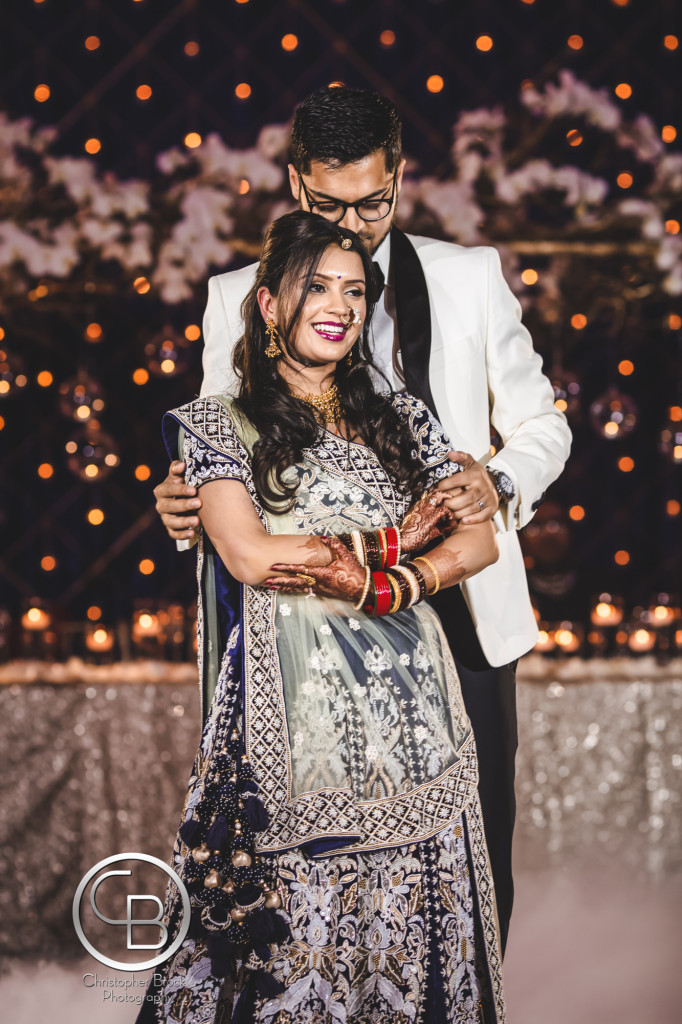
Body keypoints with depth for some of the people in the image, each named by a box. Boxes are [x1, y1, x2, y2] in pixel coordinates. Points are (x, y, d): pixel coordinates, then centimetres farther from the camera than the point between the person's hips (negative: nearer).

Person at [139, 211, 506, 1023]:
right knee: (290, 934, -3)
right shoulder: (220, 424, 5)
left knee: (412, 931, 3)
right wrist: (390, 542, -3)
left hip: (409, 709, 3)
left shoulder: (402, 419, 15)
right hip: (292, 710, -3)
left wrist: (388, 586, -10)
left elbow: (479, 538, 8)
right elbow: (249, 555, -9)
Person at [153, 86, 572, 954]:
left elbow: (539, 424, 10)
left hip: (459, 617, 1)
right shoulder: (238, 298, 4)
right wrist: (185, 501, -12)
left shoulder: (472, 278, 4)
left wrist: (502, 483, -12)